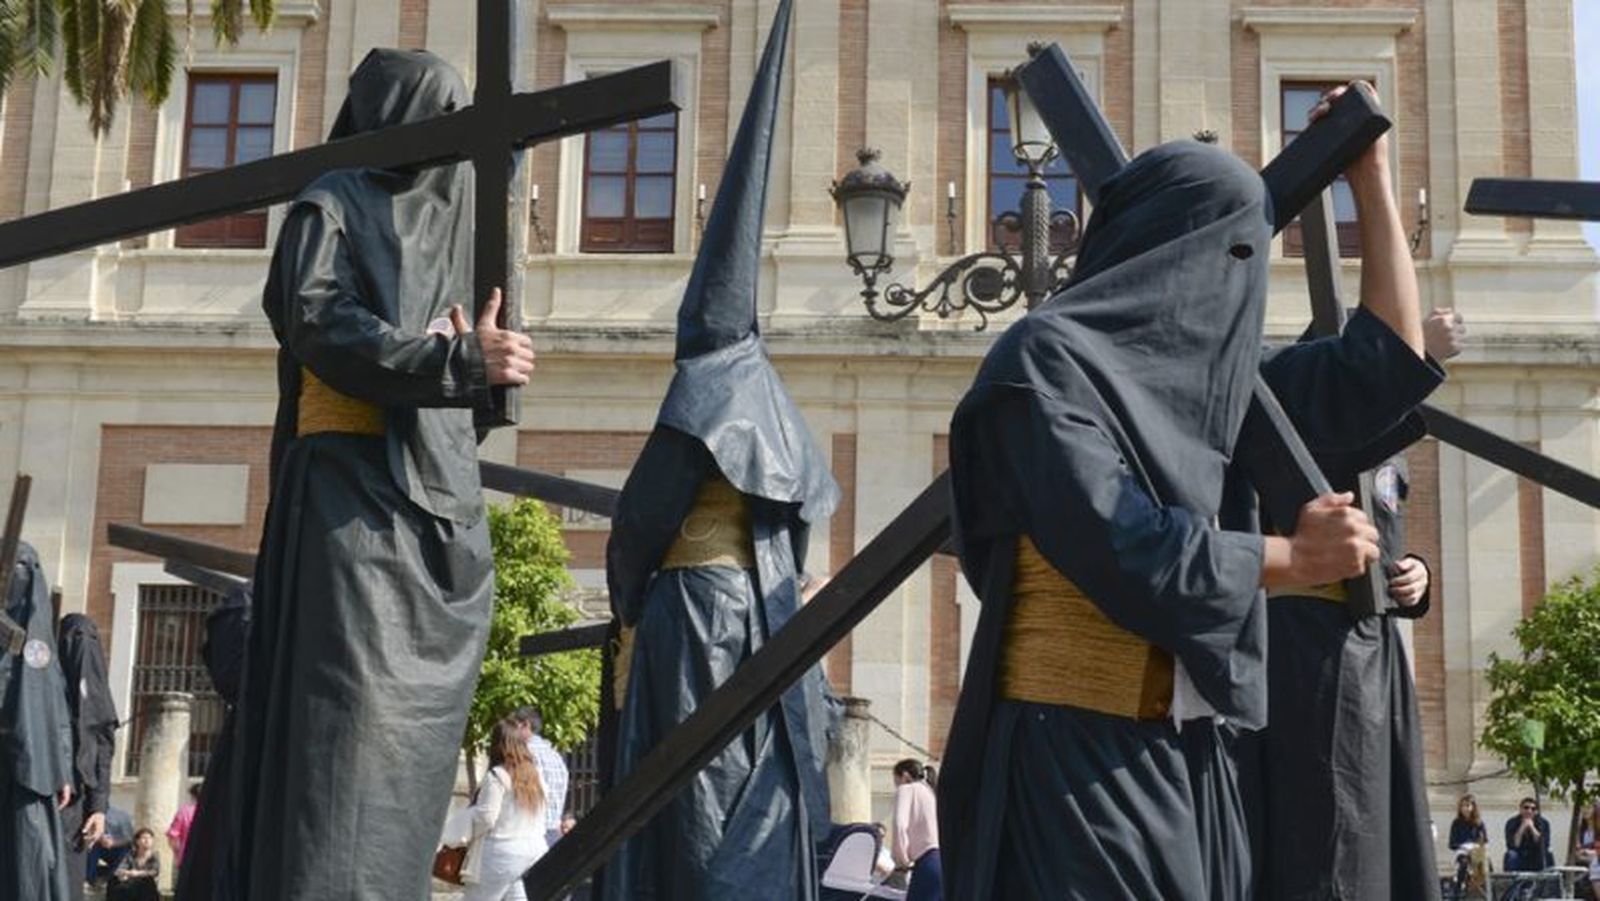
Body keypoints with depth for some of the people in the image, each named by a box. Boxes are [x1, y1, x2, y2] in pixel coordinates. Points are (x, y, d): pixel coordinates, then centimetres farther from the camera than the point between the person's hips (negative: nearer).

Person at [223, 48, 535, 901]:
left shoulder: (450, 220, 23)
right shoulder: (330, 206, 2)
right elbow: (319, 327, -15)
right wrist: (458, 362, -25)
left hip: (438, 500, 7)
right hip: (354, 493, -7)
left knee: (414, 732, 3)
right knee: (349, 712, -15)